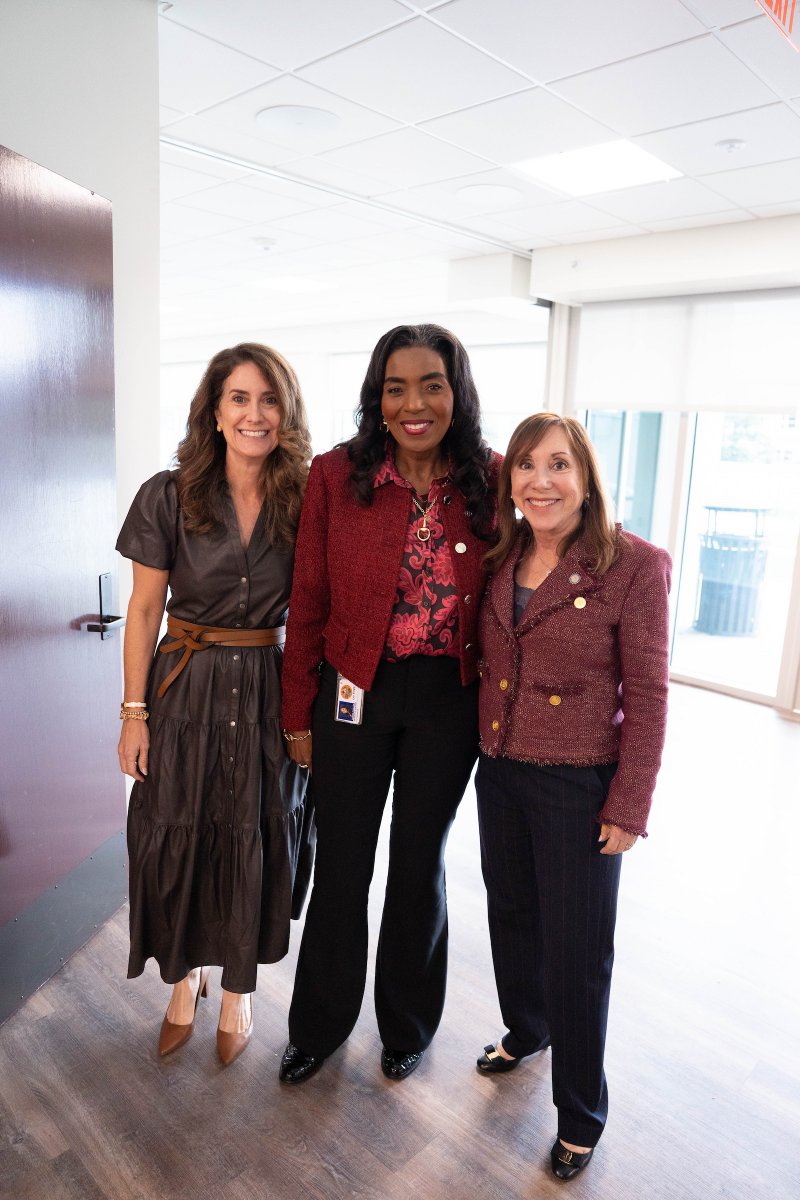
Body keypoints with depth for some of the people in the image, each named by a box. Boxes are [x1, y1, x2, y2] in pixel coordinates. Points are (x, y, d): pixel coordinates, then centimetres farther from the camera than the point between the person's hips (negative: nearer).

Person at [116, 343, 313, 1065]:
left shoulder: (302, 503, -3)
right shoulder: (169, 497, -7)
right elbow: (144, 610, -4)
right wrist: (135, 713, -5)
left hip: (270, 692, 1)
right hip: (185, 687, 0)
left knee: (257, 843, 12)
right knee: (176, 839, 12)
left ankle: (238, 988, 37)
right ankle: (184, 979, 40)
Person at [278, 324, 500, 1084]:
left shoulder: (489, 481, -6)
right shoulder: (336, 476, -9)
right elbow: (307, 603, -5)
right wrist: (298, 714, -2)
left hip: (448, 699, 1)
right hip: (353, 692, 0)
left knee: (419, 863, 18)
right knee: (340, 864, 14)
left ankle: (407, 1023, 44)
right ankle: (320, 1023, 42)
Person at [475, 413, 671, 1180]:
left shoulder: (634, 566, -15)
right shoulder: (502, 557, 1)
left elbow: (646, 696, -13)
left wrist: (629, 808, -12)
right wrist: (486, 750, 3)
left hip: (579, 786, -5)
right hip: (500, 773, 6)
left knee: (576, 950, 9)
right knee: (512, 916, 23)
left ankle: (580, 1114, 33)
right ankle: (525, 1030, 52)